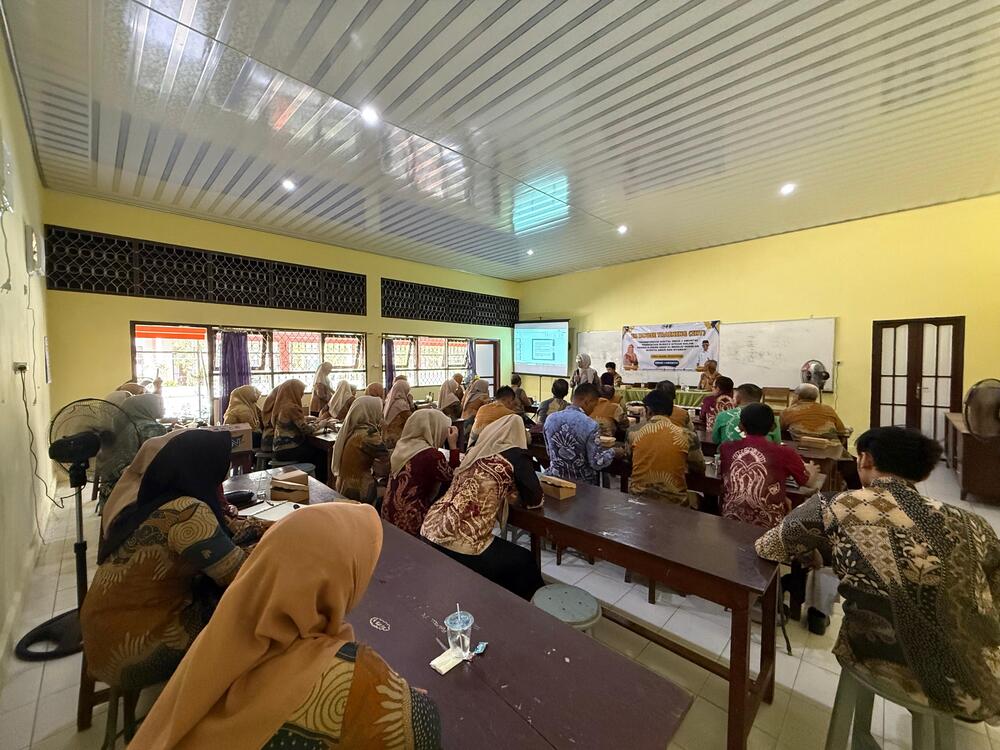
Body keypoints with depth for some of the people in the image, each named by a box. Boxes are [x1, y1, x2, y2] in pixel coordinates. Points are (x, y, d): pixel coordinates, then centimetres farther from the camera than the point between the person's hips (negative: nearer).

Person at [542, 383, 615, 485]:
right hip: (581, 483, -4)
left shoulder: (550, 419, -5)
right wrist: (612, 452, 3)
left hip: (554, 477, 5)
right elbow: (597, 463, -14)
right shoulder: (590, 425, -20)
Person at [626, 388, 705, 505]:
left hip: (638, 499, 1)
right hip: (673, 502, -1)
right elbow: (700, 470, 7)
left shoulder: (633, 435, -5)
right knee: (697, 499, 26)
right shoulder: (688, 436, -8)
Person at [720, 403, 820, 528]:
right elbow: (810, 483, 10)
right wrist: (812, 471, 34)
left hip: (730, 522, 3)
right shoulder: (785, 453, -10)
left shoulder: (726, 449, -4)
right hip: (768, 526, -2)